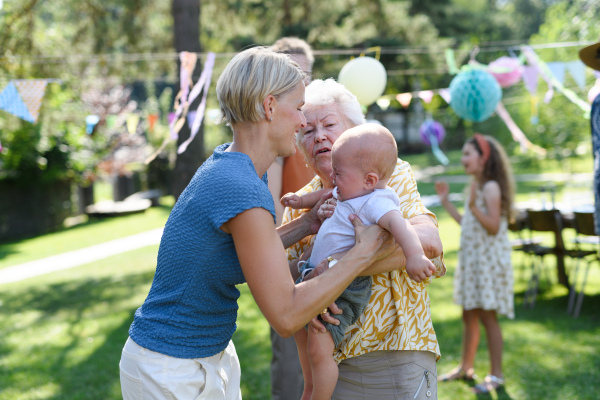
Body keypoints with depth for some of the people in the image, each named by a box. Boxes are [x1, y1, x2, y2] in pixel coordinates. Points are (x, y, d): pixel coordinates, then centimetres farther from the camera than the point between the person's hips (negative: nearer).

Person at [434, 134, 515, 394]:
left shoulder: (491, 187, -15)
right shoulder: (476, 186, 14)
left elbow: (493, 226, -22)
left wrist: (474, 205, -32)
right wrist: (446, 202, 20)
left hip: (488, 260, -9)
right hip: (471, 258, 9)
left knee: (487, 316, -5)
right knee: (469, 315, 15)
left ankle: (496, 375, 5)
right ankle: (466, 367, 28)